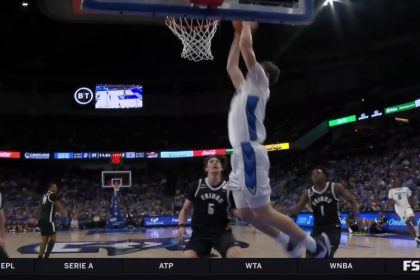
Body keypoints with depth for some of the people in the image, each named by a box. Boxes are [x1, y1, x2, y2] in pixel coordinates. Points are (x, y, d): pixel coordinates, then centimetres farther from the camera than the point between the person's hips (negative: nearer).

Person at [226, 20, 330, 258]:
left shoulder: (259, 84, 1)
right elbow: (231, 66, 34)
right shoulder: (246, 89, 24)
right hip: (241, 154, 9)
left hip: (250, 153, -9)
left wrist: (247, 24, 9)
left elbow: (246, 47, -8)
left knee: (263, 212, -7)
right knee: (245, 213, 9)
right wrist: (238, 32, 33)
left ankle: (314, 244, 4)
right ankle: (290, 243, 19)